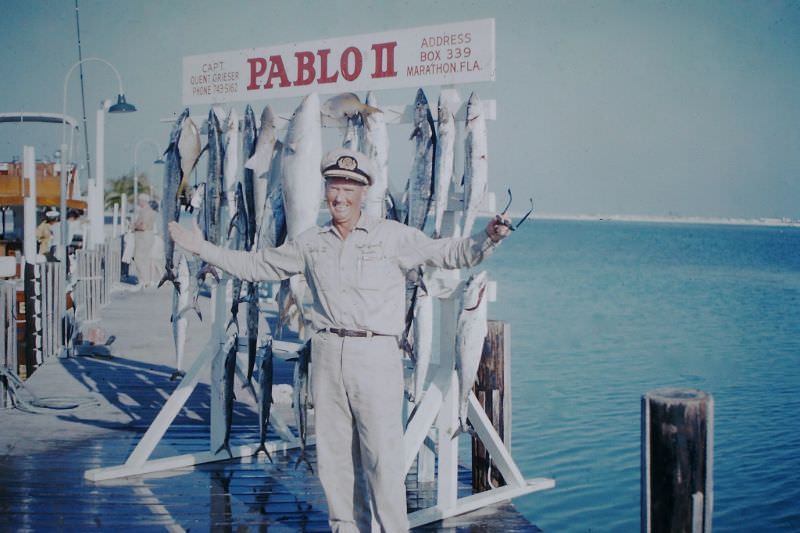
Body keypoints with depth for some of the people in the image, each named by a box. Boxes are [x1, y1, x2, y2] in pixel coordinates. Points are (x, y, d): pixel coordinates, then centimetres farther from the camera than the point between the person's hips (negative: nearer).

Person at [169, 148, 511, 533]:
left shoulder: (393, 236, 2)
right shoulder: (310, 242, 13)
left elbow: (450, 253, -2)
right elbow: (255, 265, 23)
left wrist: (487, 239, -21)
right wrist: (202, 248, 23)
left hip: (376, 355, -4)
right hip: (327, 354, 4)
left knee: (383, 453, -5)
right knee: (333, 452, 9)